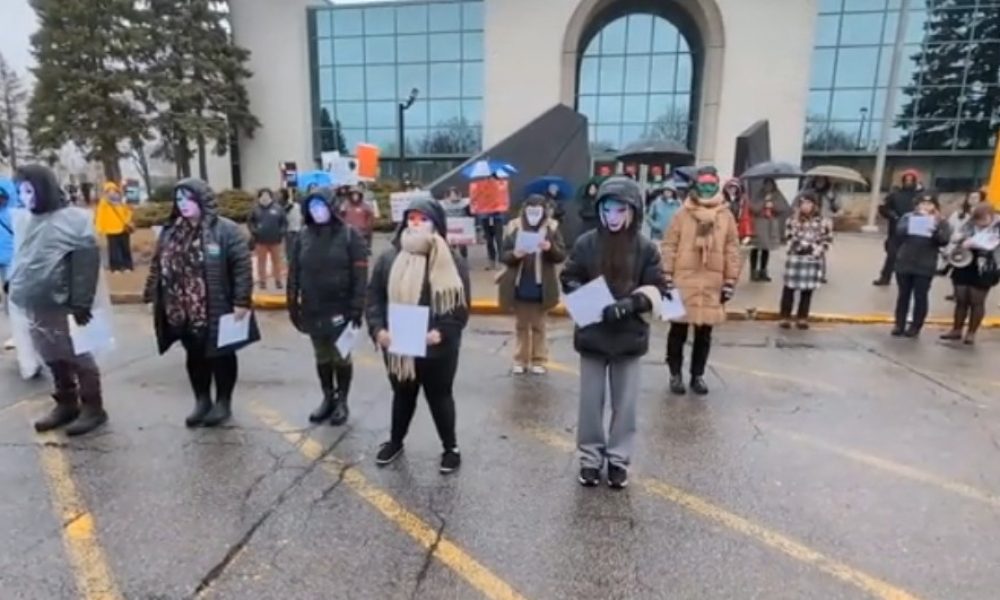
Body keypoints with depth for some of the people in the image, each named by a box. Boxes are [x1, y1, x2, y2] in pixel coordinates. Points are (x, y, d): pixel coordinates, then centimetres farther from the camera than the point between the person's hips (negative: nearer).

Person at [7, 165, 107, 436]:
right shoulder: (33, 221, 12)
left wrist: (81, 303, -20)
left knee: (79, 358, 3)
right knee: (55, 361, 16)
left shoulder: (73, 219, -10)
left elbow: (87, 262, -16)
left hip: (63, 307, -7)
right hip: (36, 308, 7)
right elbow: (24, 262, 19)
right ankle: (66, 405, 30)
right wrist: (16, 291, 11)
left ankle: (93, 408, 14)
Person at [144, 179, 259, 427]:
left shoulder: (225, 230, -12)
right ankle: (202, 401, 33)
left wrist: (241, 302, -20)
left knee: (221, 356, 9)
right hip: (183, 313, 6)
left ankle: (223, 403, 25)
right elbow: (158, 267, 13)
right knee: (195, 357, 17)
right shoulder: (170, 232, 7)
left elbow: (242, 267, -16)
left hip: (217, 311, -5)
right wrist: (152, 296, 9)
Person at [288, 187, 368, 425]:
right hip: (313, 310, 4)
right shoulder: (303, 237, 4)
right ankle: (327, 399, 31)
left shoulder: (350, 235, -8)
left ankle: (342, 402, 23)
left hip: (341, 310, -4)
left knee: (341, 357, 8)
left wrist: (357, 308, -16)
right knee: (322, 357, 16)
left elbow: (360, 275, -11)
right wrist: (293, 305, 4)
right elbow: (294, 273, 7)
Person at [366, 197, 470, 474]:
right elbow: (374, 297, 1)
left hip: (438, 348, -2)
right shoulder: (389, 258, 1)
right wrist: (378, 328, -15)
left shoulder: (453, 262, -7)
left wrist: (442, 332, -22)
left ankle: (450, 447, 33)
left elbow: (461, 305, -8)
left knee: (440, 397, 13)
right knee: (402, 395, 21)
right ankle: (395, 440, 44)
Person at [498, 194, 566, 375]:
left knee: (538, 325, 12)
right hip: (519, 287, 1)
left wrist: (550, 248, -26)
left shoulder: (552, 228, -4)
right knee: (521, 325, 13)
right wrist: (514, 254, -24)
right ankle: (520, 360, 25)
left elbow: (562, 256, -6)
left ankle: (539, 361, 22)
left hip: (541, 288, -1)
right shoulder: (514, 228, -4)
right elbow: (503, 256, -3)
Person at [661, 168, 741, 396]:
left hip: (711, 285, 2)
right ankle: (676, 374, 21)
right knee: (678, 331, 7)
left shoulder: (726, 216, 4)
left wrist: (730, 282, 1)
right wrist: (667, 277, -7)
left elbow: (732, 251, 5)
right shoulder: (683, 213, -1)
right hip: (683, 281, -2)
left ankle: (697, 375, 26)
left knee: (704, 334, 11)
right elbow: (669, 246, -2)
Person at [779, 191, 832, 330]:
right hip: (795, 258, -1)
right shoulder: (793, 219, -2)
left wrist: (818, 250, -8)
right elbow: (789, 237, -9)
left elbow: (828, 238, 4)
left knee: (807, 290, 9)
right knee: (789, 288, 3)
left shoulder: (821, 221, 1)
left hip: (813, 260, 1)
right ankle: (785, 317, 11)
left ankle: (802, 318, 20)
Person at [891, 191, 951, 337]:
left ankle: (915, 326, 15)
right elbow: (899, 232, -9)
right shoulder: (908, 217, 6)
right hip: (904, 264, 1)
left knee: (920, 297, 4)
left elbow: (944, 240, -11)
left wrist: (935, 226, -21)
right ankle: (899, 325, 17)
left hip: (925, 267, -1)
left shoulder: (940, 222, 3)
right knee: (903, 295, 9)